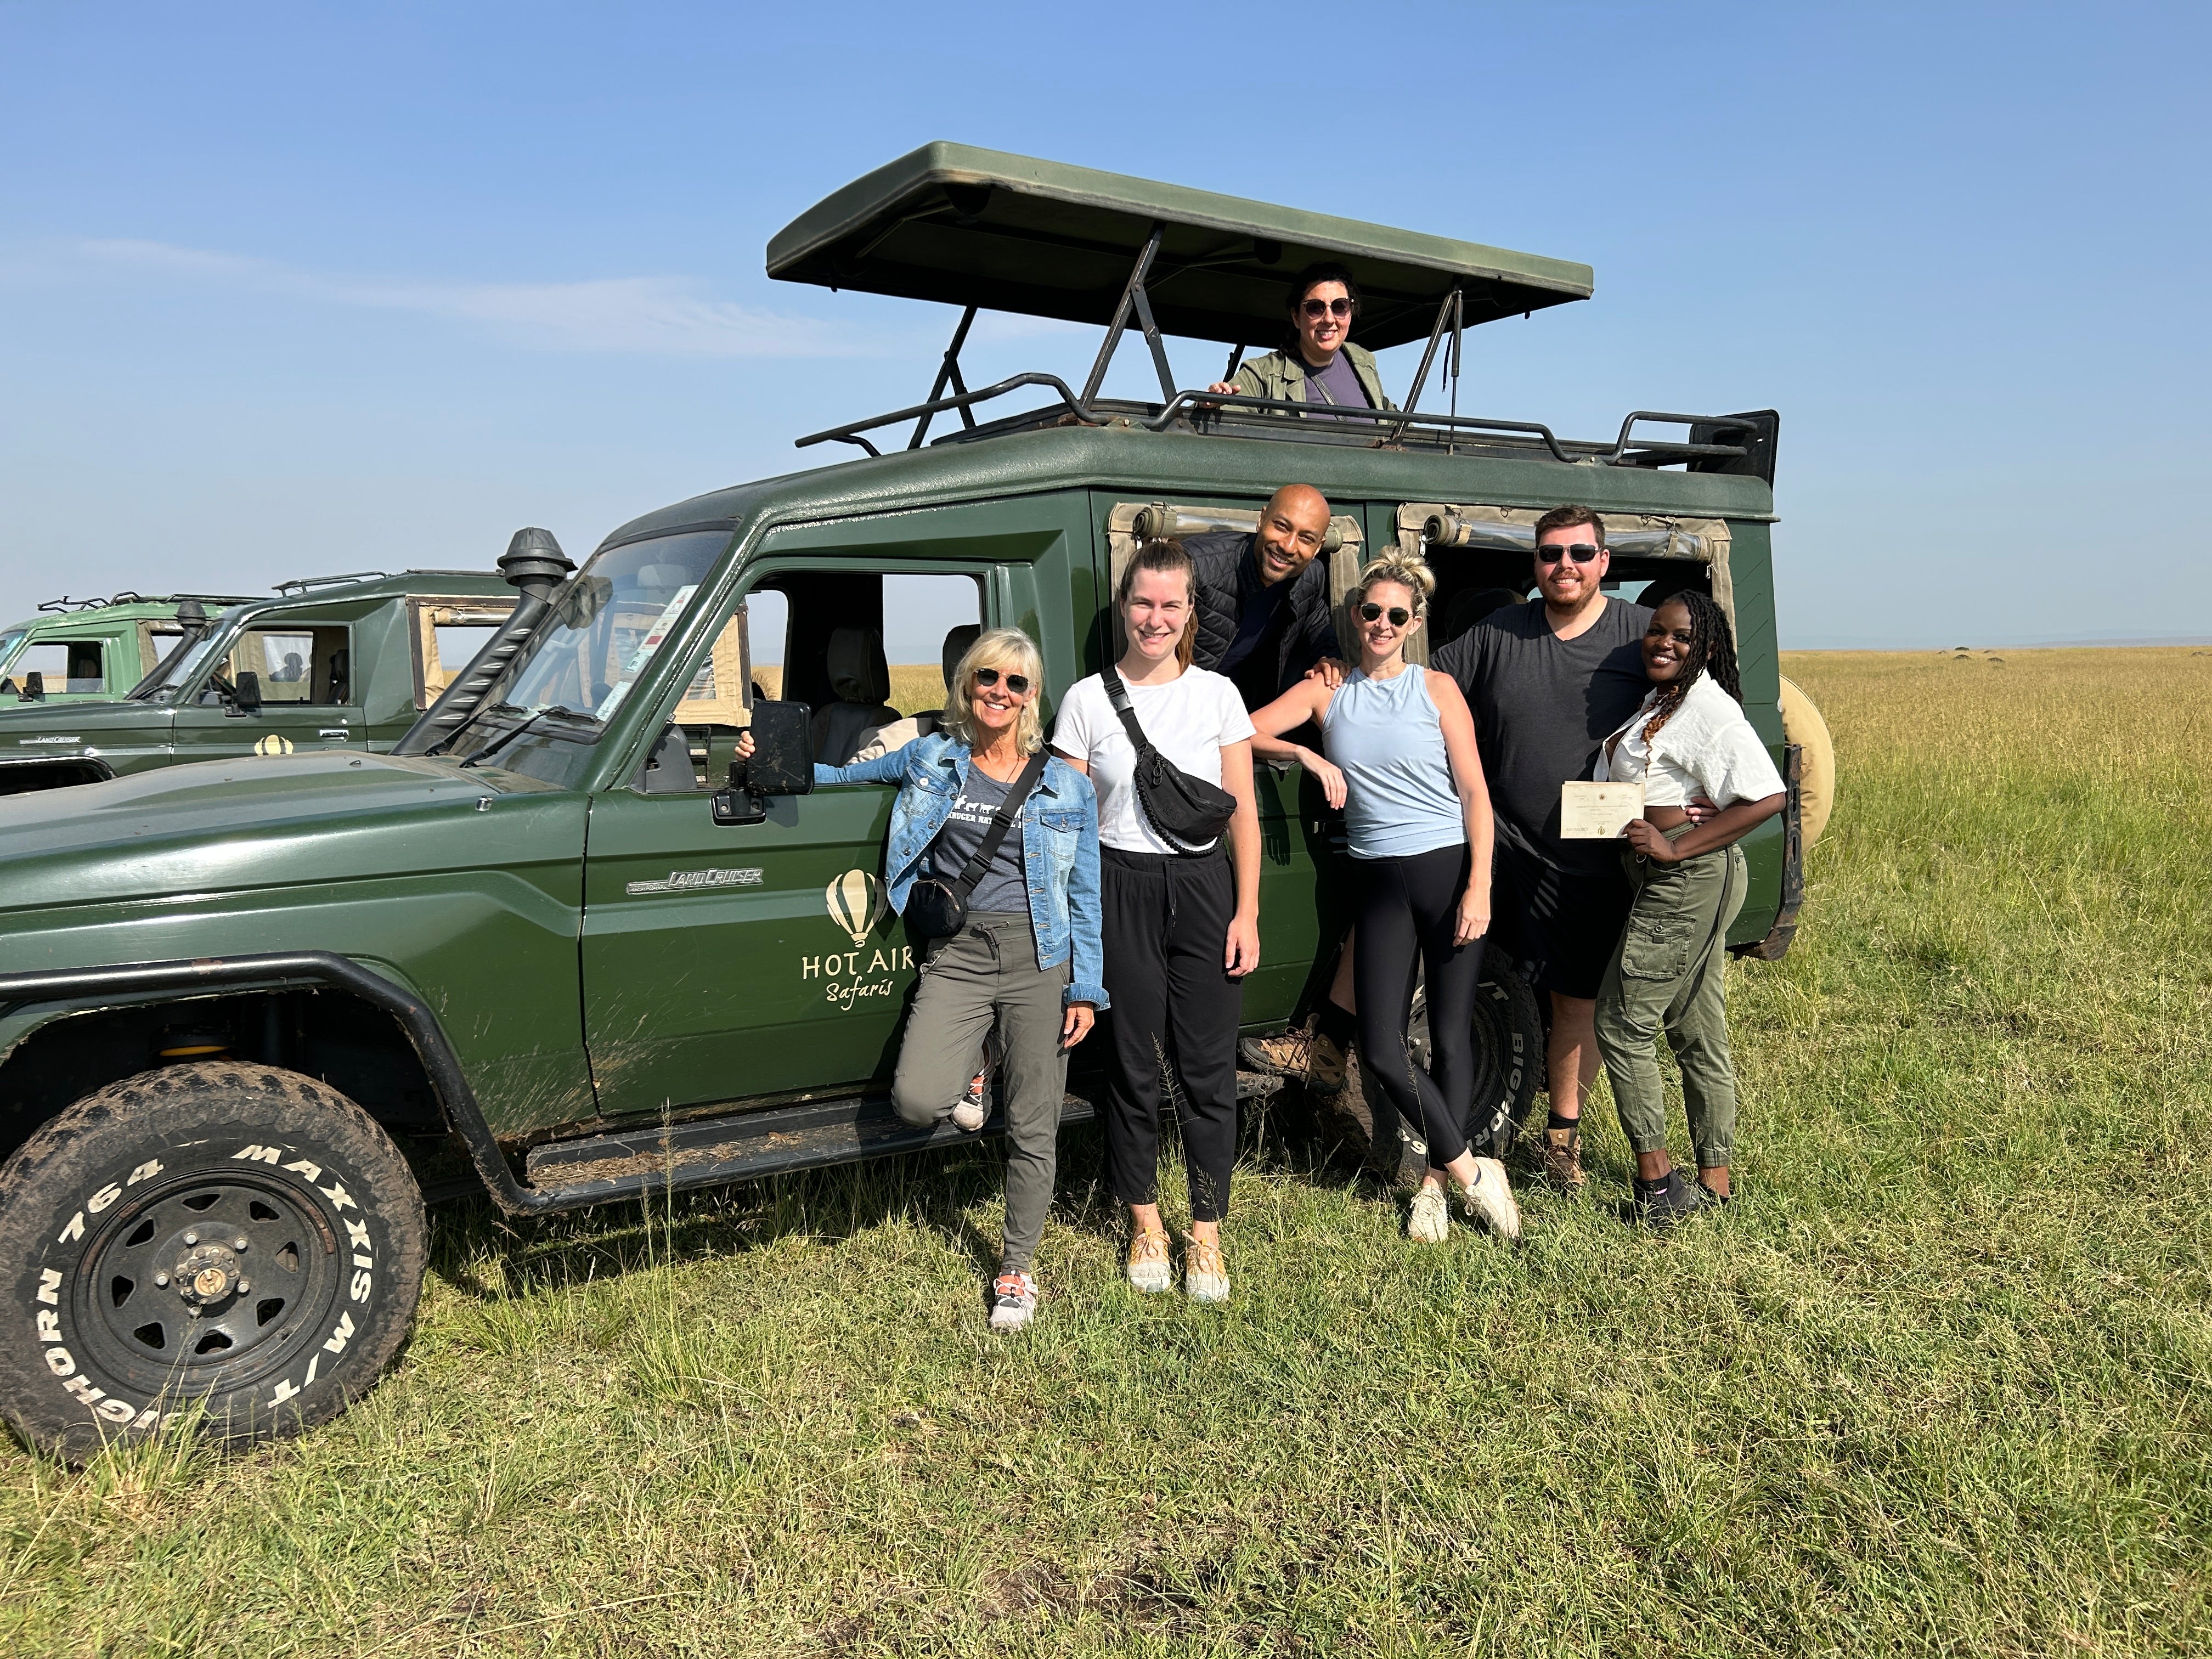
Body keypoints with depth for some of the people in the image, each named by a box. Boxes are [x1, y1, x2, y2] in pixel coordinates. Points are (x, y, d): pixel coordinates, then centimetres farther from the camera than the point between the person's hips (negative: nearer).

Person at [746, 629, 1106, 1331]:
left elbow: (1085, 897, 5)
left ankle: (1016, 1270, 24)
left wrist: (1086, 989, 1)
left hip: (1039, 959, -1)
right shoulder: (931, 761, 7)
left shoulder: (1066, 787, 4)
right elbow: (845, 776, 20)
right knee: (916, 1101, -20)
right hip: (956, 956, 1)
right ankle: (968, 1079, 17)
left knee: (1032, 1129, 5)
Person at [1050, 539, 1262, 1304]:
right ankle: (1145, 1224, 25)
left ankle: (1207, 1235, 17)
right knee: (1136, 1067, 7)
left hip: (1204, 888, 1)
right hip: (1121, 891, -1)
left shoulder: (1217, 695, 4)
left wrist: (1247, 912, -1)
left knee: (1207, 1068, 3)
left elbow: (1243, 814, 5)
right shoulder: (1088, 699, 2)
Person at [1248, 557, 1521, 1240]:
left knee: (1451, 1037, 4)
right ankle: (1473, 1171, 11)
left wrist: (1479, 888, -12)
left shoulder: (1436, 688, 0)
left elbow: (1474, 790, -4)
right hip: (1381, 883, 2)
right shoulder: (1326, 692, 7)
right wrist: (1306, 754, -15)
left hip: (1450, 871, -2)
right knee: (1381, 1047, -4)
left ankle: (1437, 1181, 19)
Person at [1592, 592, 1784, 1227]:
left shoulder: (1707, 709, -15)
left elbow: (1768, 797, -23)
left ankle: (1656, 1180, 5)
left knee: (1621, 1022, -4)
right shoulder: (1658, 703, 16)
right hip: (1678, 885, 10)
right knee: (1696, 1035, 13)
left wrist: (1675, 847, -23)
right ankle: (1714, 1183, 21)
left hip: (1688, 881, -10)